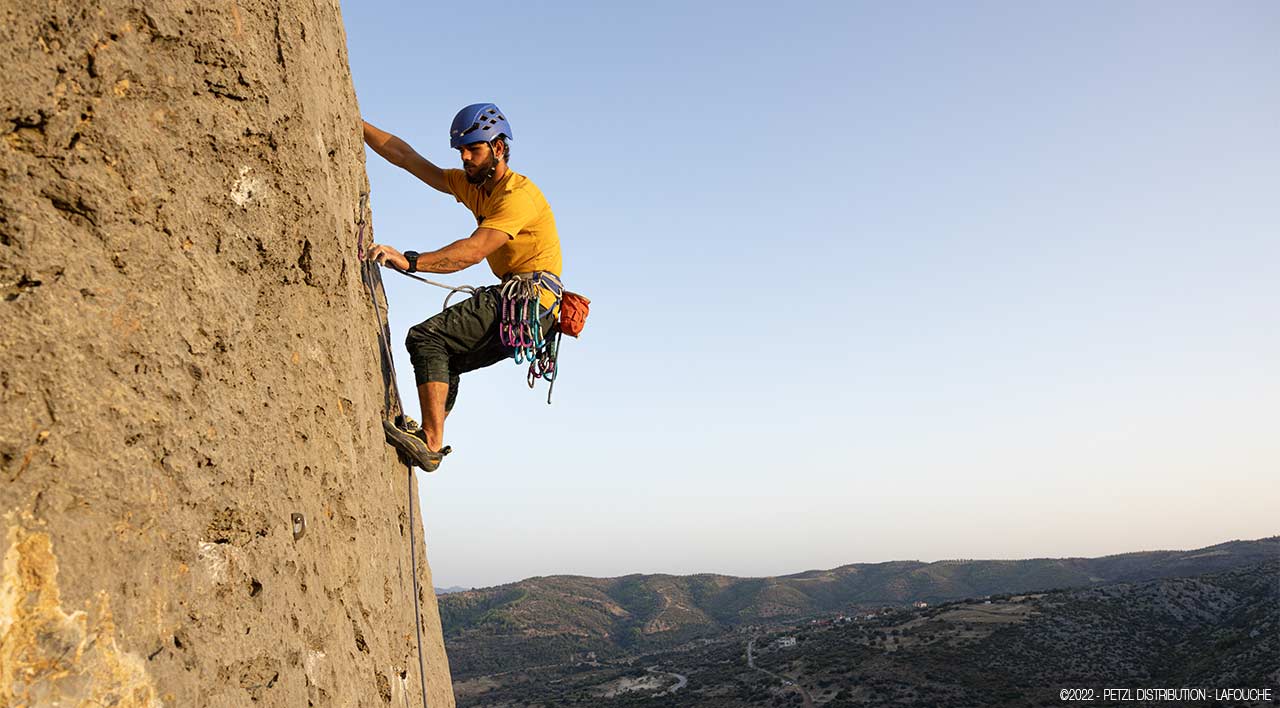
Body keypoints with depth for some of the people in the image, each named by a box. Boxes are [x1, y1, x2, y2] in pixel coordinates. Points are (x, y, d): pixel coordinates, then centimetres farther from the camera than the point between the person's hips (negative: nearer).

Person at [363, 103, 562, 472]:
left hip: (530, 300, -10)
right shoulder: (471, 185, 15)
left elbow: (474, 251, -27)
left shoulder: (519, 194, -13)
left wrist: (408, 261, -35)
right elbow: (406, 157, 15)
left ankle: (431, 443, -23)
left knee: (426, 338, -20)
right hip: (517, 302, 10)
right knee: (441, 361, 20)